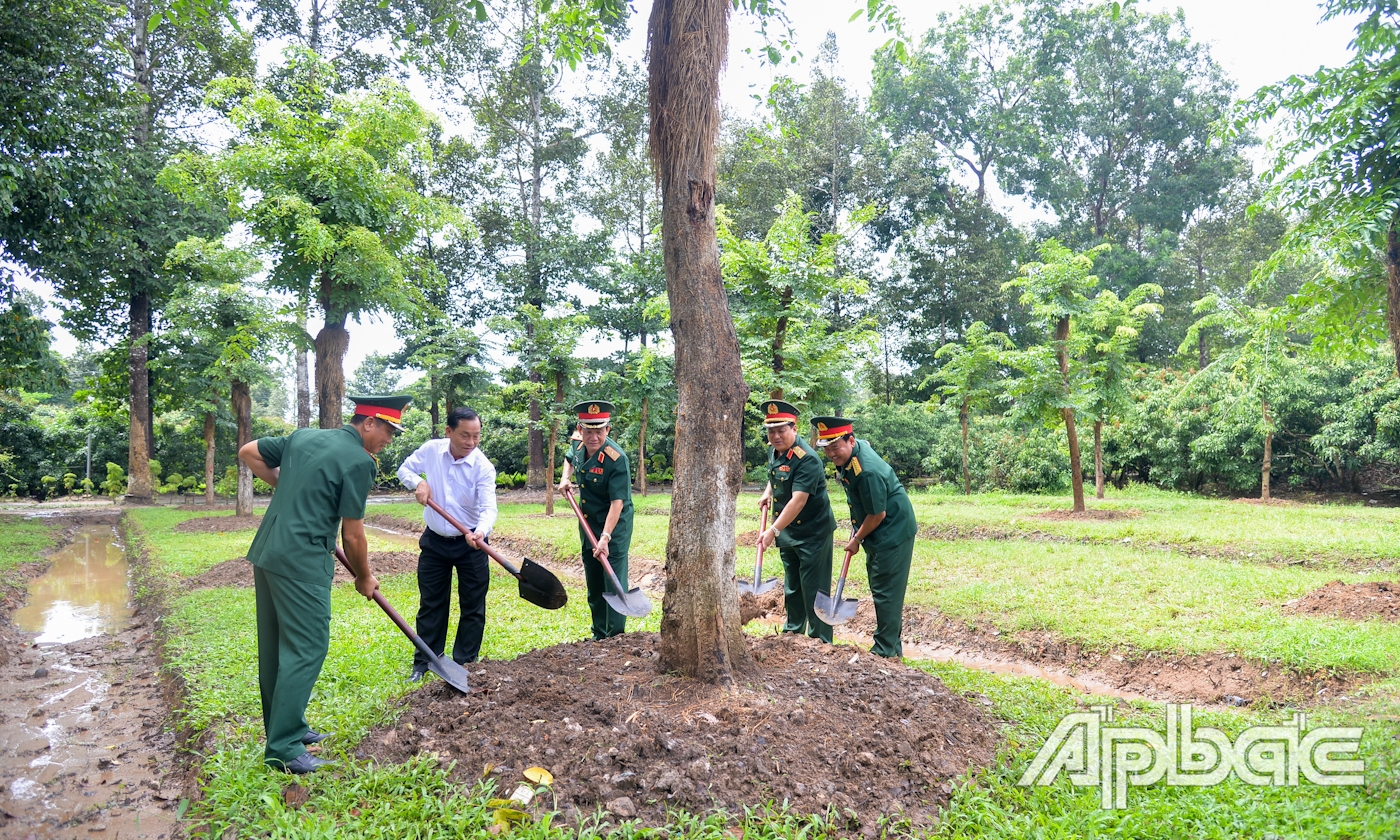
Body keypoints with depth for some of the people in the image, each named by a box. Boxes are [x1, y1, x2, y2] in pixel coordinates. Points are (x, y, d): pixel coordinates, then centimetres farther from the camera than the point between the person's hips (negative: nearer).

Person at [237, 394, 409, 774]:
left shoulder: (303, 436, 11)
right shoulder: (359, 461, -12)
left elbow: (248, 452, 20)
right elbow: (352, 534, -8)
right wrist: (364, 577, 7)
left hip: (266, 554, 9)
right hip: (303, 563, -9)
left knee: (275, 647, 16)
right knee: (306, 649, -3)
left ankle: (284, 726, 29)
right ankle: (283, 749, 0)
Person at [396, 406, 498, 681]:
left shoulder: (482, 466, -18)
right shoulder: (431, 449, -9)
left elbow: (488, 507, -26)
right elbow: (405, 469, 7)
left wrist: (481, 531, -47)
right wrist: (417, 483, -16)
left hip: (469, 544, -2)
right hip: (434, 540, 3)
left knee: (473, 606, 5)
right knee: (431, 603, 12)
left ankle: (465, 663, 19)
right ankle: (424, 662, 25)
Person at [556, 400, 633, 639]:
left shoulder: (616, 459, -25)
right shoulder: (579, 445, -4)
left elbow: (617, 502, -30)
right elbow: (570, 459, 23)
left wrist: (605, 537, -39)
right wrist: (565, 478, 3)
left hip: (615, 526, -8)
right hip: (588, 525, 8)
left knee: (614, 583, -8)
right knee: (594, 586, 16)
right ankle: (599, 636, 29)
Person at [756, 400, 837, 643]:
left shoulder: (807, 459, -26)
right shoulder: (774, 451, 1)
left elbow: (798, 500, -32)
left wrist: (773, 531, -37)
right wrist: (768, 492, 6)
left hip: (813, 532, -8)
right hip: (787, 531, 8)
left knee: (813, 589, -2)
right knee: (792, 586, 21)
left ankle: (821, 642, 11)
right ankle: (793, 631, 37)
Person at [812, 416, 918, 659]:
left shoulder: (866, 472, -31)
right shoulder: (859, 446, -1)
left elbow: (877, 514, -24)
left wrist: (856, 540, -7)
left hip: (893, 532, -10)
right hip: (878, 533, 11)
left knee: (886, 592, -4)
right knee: (879, 588, 16)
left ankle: (886, 651, 6)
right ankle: (893, 645, 27)